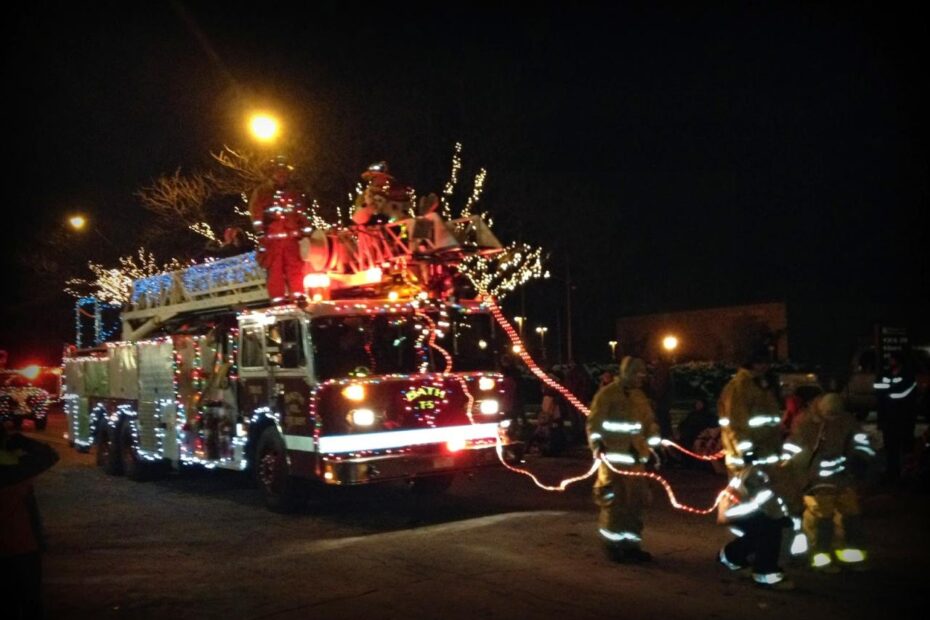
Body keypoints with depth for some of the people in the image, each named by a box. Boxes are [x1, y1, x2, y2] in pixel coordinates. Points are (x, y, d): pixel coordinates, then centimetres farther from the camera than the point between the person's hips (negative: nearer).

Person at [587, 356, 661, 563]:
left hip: (635, 457, 7)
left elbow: (650, 422, 21)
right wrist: (597, 445, -20)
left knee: (635, 501, 9)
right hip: (613, 457, -6)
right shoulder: (607, 394, -5)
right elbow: (594, 422, -9)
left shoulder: (640, 396, 16)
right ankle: (613, 546, 8)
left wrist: (654, 446, 12)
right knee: (614, 502, -3)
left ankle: (632, 544, 19)